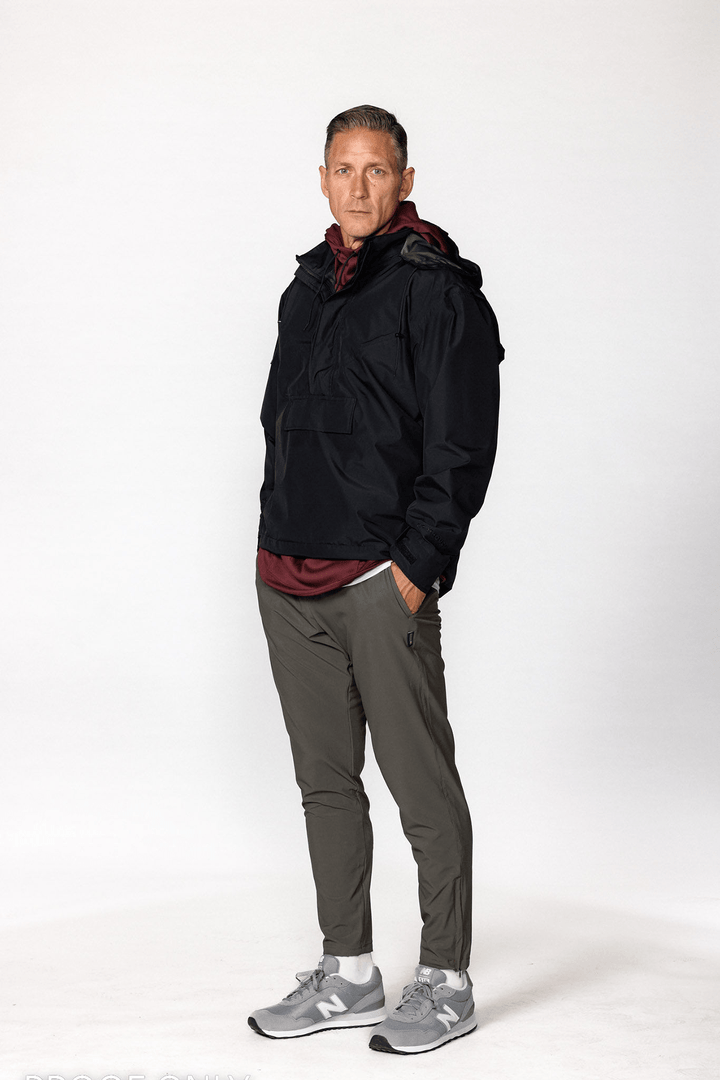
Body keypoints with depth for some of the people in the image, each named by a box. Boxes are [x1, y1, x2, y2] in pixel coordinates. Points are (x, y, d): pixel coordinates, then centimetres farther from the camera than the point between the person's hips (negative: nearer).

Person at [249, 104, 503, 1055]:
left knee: (422, 787, 0)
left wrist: (417, 568, -15)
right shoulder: (307, 287, 17)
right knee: (326, 782, 12)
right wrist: (276, 547, 14)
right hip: (288, 582, 7)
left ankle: (446, 984, 12)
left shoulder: (438, 287, -6)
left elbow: (462, 445, -11)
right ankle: (348, 975, 23)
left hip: (382, 583, -7)